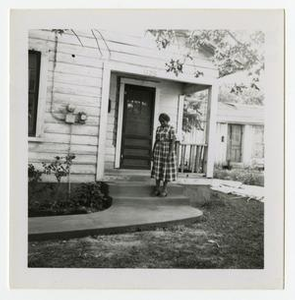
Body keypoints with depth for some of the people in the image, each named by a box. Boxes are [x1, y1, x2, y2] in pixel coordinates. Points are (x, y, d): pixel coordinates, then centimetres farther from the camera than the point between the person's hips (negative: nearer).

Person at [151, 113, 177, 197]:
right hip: (158, 151, 5)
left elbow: (173, 141, -13)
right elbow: (156, 141, 11)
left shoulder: (171, 129, -9)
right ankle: (157, 188, 13)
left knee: (166, 170, 0)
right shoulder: (158, 128, 9)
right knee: (157, 169, 5)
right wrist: (153, 152, 7)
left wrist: (170, 154, -20)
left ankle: (165, 189, 10)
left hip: (167, 151, -5)